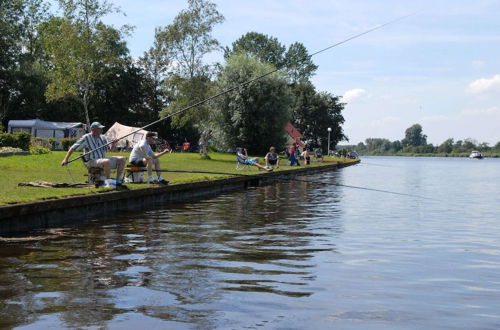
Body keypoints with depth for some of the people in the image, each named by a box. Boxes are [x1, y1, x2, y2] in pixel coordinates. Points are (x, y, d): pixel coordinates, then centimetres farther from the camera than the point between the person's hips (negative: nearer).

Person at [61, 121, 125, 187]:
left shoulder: (103, 137, 13)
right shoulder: (86, 138, -5)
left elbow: (111, 149, 13)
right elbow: (73, 148, -4)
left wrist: (113, 143, -8)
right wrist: (65, 159, -12)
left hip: (103, 159, 7)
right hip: (92, 162, -7)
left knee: (122, 159, -8)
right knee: (106, 161, -38)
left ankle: (118, 180, -9)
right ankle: (108, 181, -28)